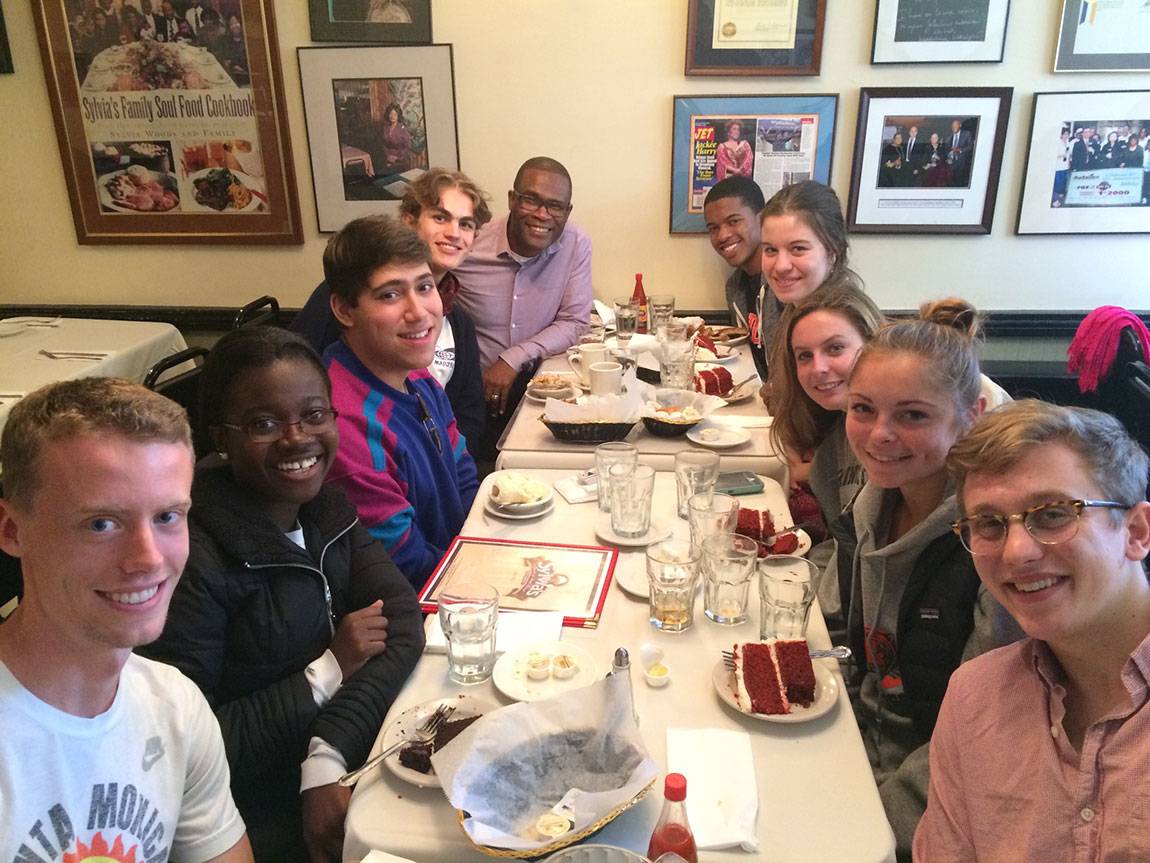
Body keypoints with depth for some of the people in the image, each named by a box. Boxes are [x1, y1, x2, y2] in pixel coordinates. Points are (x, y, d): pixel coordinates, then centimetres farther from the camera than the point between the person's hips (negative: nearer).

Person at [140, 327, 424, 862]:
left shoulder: (326, 509, -1)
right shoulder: (196, 560, -22)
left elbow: (402, 621, -12)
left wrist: (326, 759, -24)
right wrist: (327, 672, -19)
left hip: (337, 779, 6)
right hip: (259, 815, -6)